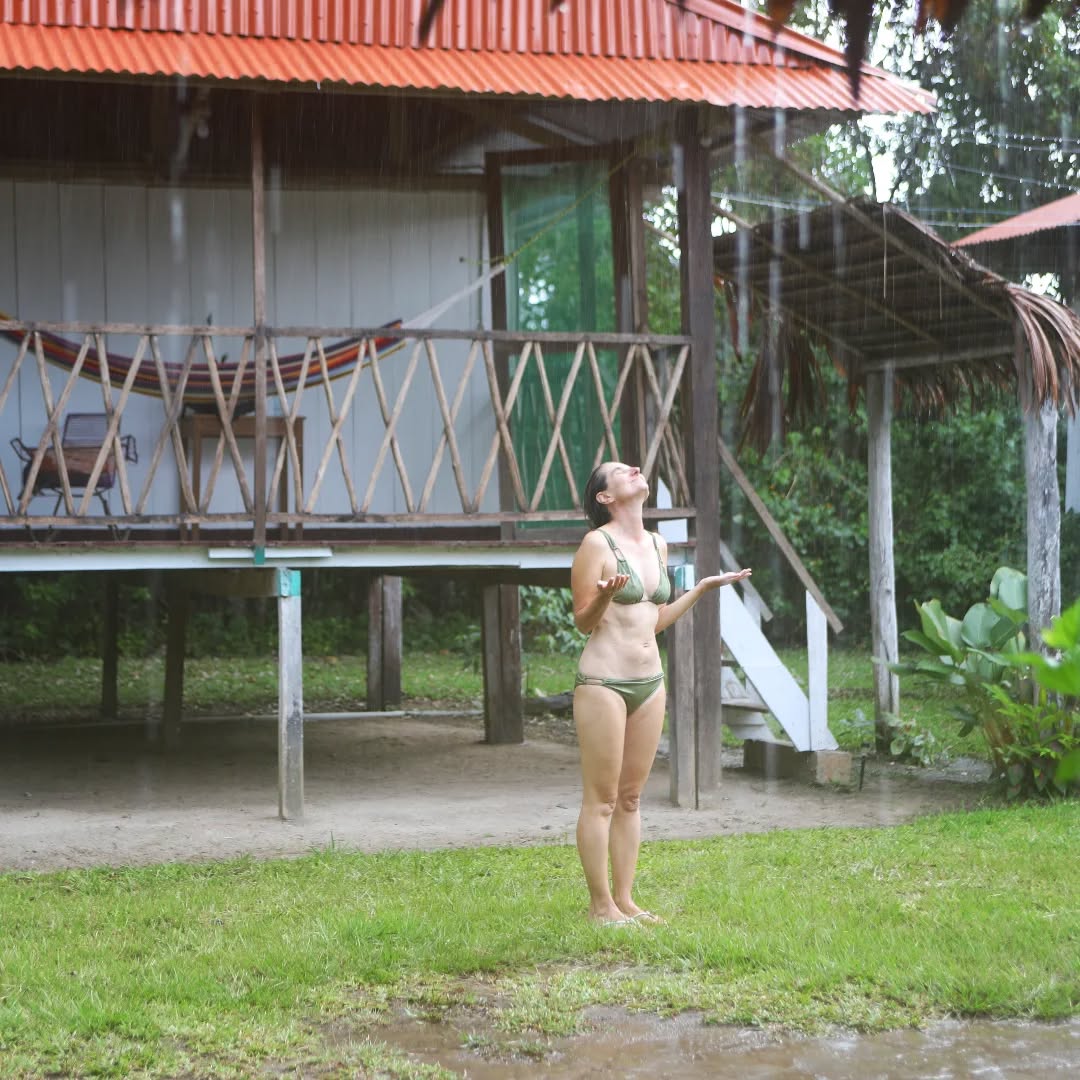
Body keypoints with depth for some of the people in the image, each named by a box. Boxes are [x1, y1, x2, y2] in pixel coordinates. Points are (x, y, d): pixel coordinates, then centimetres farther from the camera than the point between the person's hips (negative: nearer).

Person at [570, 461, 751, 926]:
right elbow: (583, 622, -8)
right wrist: (605, 595, -28)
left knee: (631, 797, 11)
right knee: (601, 799, -2)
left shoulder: (657, 545, 13)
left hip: (649, 682, 7)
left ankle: (624, 899, 16)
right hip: (603, 682, -7)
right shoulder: (597, 544, -8)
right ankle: (600, 905, 3)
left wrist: (703, 587, 18)